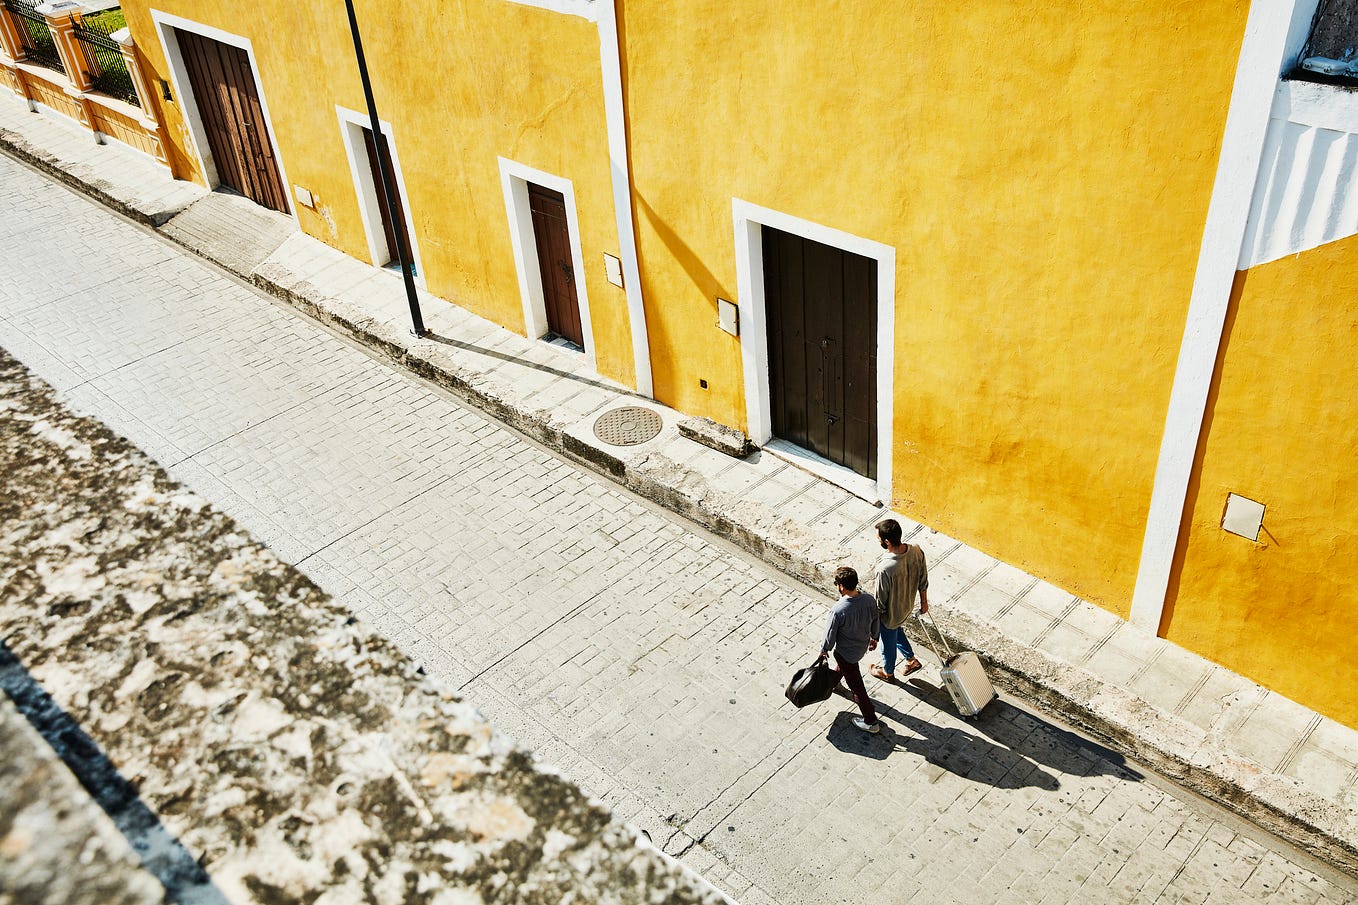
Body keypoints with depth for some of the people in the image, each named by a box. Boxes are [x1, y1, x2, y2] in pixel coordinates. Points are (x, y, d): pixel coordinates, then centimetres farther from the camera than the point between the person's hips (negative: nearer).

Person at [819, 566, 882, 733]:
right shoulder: (869, 600, -21)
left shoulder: (838, 610, -37)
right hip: (863, 645, 6)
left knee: (856, 685, 13)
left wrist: (824, 650, 0)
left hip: (847, 653, -6)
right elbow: (875, 621, -2)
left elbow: (830, 634, -21)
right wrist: (874, 638, 19)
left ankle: (871, 722, 27)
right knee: (842, 662, 37)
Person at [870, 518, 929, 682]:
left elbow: (881, 601, -25)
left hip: (891, 613, -5)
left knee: (888, 643, 24)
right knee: (896, 631, 36)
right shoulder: (916, 550, -23)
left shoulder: (885, 569, -41)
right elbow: (923, 580, -4)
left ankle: (888, 672, 51)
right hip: (908, 606, 5)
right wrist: (924, 601, 13)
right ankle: (912, 660, 51)